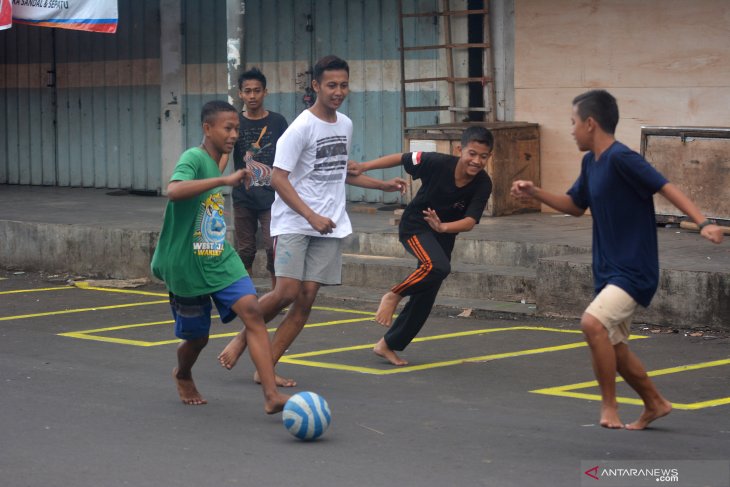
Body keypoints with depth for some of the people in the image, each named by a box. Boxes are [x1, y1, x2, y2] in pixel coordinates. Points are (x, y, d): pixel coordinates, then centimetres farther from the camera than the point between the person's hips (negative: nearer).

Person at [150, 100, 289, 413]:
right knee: (197, 337, 8)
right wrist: (224, 180, -41)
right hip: (186, 267, -6)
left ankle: (271, 395, -23)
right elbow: (174, 191, -38)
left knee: (251, 310, -16)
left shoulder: (216, 164, 10)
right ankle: (183, 376, 45)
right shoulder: (193, 158, -15)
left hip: (220, 261, 6)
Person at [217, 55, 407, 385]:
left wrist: (383, 185, 25)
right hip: (294, 222, -6)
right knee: (287, 292, -17)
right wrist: (311, 216, -22)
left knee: (306, 299, -1)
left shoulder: (345, 125, 12)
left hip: (330, 226, 6)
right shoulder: (301, 128, -11)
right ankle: (243, 338, 9)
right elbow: (278, 178, -15)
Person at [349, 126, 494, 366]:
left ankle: (388, 345, 24)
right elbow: (400, 158, -13)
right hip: (415, 226, -4)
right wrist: (363, 167, -7)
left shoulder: (483, 184, -21)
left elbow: (470, 221, -27)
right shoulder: (437, 163, -26)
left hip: (444, 235, 4)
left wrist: (442, 227, -46)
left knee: (426, 296, 7)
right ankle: (393, 296, -9)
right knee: (438, 266, -32)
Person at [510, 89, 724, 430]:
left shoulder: (622, 159, -18)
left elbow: (666, 188, -25)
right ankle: (655, 404, 36)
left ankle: (609, 406, -13)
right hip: (609, 270, 10)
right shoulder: (591, 163, 9)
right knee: (613, 347, 17)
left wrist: (703, 223, -37)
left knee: (593, 323, -27)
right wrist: (534, 193, 10)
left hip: (634, 271, -10)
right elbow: (576, 206, 22)